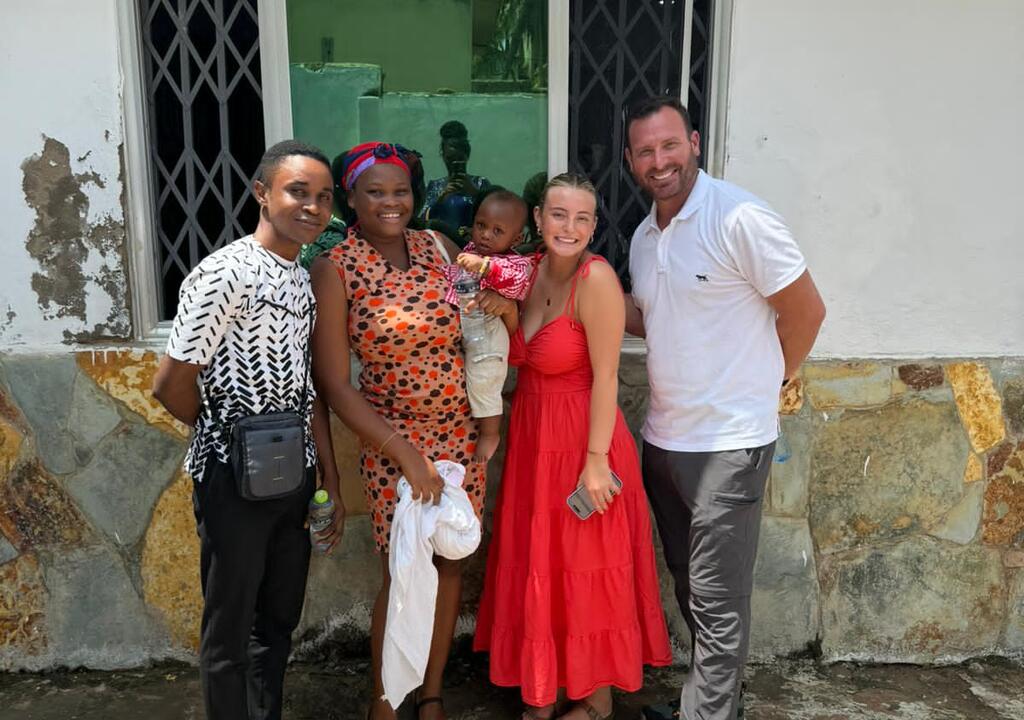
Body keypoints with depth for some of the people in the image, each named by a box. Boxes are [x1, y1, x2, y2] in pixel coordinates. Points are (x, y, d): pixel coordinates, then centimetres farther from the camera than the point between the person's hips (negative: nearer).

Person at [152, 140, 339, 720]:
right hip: (233, 477, -7)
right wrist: (227, 435, -1)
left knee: (278, 621, 21)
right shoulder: (224, 274, -17)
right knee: (230, 631, 11)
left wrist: (325, 479, 11)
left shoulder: (305, 278, 7)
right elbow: (172, 384, -17)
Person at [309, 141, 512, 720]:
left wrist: (505, 306, -8)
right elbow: (334, 384, -13)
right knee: (402, 574, 4)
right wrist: (406, 454, -17)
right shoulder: (335, 269, -11)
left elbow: (482, 320, 16)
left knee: (451, 564, 14)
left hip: (463, 434, 5)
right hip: (394, 444, -4)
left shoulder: (438, 246, 1)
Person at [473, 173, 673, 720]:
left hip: (581, 440, -7)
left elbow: (605, 376, -18)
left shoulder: (595, 278, -18)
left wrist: (596, 460, -18)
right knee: (538, 567, 18)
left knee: (587, 571, 9)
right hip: (531, 438, 7)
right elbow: (521, 355, 8)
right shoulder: (530, 271, 2)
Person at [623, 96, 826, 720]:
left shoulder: (741, 218, -16)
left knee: (716, 603, 4)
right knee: (689, 586, 20)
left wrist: (765, 383, 1)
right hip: (664, 436, 8)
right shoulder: (645, 237, 8)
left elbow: (806, 311, -10)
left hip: (728, 442, -8)